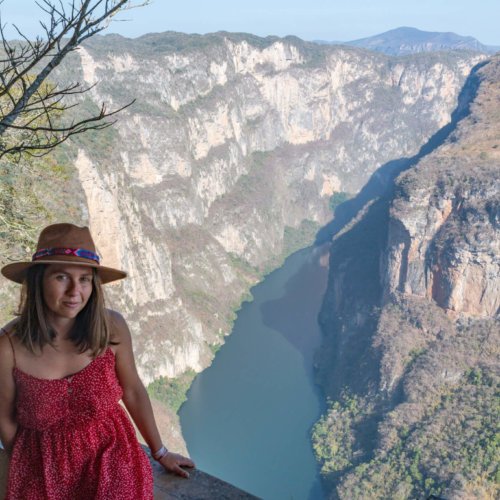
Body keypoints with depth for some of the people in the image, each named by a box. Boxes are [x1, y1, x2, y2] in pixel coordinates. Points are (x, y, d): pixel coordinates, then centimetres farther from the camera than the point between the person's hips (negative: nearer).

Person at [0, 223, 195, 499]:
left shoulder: (111, 327, -16)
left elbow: (133, 391, -2)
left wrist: (160, 453, 8)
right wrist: (29, 470, 6)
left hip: (111, 456, 1)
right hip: (43, 469, 0)